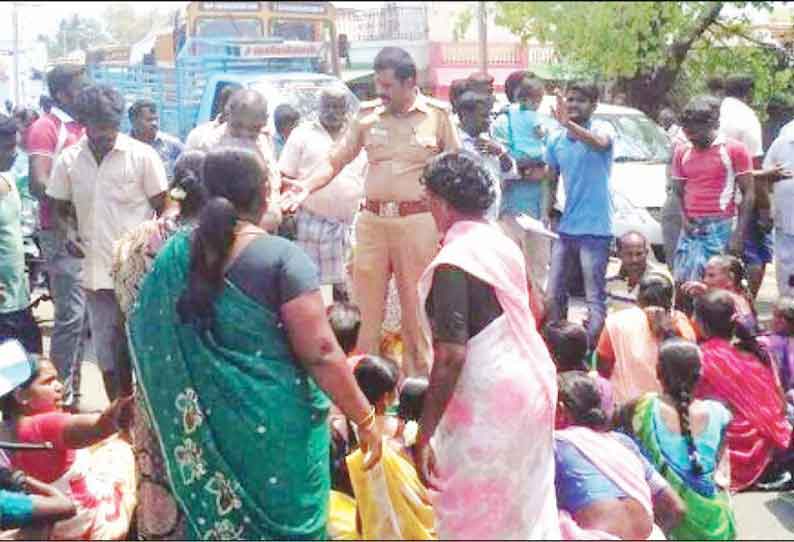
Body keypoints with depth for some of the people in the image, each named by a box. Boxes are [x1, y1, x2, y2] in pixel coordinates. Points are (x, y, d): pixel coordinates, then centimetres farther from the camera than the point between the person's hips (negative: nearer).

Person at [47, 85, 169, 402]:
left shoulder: (142, 155, -7)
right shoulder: (68, 159, 2)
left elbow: (164, 210, -2)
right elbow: (61, 208, 16)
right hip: (97, 272, 4)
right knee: (108, 356, 13)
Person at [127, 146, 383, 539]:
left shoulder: (175, 254, -1)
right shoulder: (284, 257, -16)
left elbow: (145, 336, 8)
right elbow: (320, 354, -19)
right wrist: (364, 419, -10)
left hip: (207, 426, 5)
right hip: (277, 429, -5)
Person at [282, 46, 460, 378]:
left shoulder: (437, 115, 0)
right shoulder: (368, 117, 7)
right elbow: (335, 161, 7)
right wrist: (304, 188, -9)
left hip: (417, 222, -3)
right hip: (372, 221, 3)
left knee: (416, 308, 6)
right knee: (364, 307, 7)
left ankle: (417, 383, 19)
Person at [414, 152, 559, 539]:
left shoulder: (453, 263, -18)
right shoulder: (505, 245, 7)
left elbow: (449, 358, -24)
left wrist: (424, 435, -20)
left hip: (489, 403, -8)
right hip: (532, 386, 8)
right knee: (527, 509, 19)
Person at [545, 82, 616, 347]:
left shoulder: (602, 128, -5)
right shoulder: (556, 140, 10)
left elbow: (600, 143, -30)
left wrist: (568, 124, -43)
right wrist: (546, 215, 9)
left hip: (594, 229, -6)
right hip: (565, 227, 6)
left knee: (595, 298, -4)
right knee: (553, 295, 9)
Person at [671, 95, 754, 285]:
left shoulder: (735, 150, -2)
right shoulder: (682, 152, 12)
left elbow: (748, 194, -3)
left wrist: (739, 234, -10)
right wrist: (684, 219, -2)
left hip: (720, 228, -5)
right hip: (691, 227, 5)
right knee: (683, 283, 1)